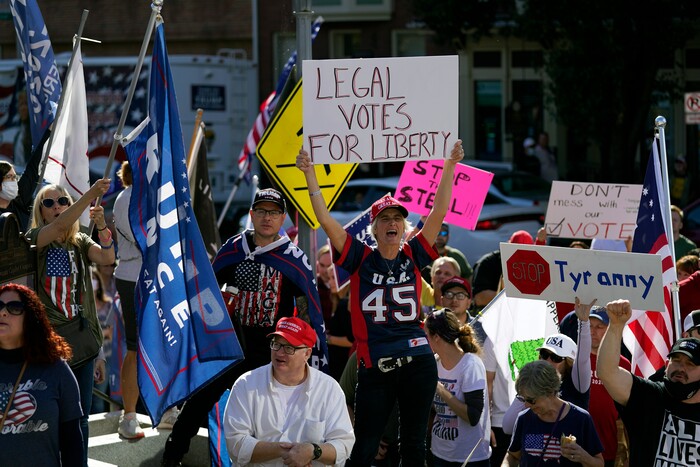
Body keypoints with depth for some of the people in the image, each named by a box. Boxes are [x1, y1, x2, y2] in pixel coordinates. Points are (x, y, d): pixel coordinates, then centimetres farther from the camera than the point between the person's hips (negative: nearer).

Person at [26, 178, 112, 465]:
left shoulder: (80, 242, 11)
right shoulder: (34, 240, -2)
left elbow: (107, 258, -8)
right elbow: (59, 226, -22)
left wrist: (101, 227, -26)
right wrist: (92, 194, -33)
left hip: (82, 339, 4)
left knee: (80, 416, 9)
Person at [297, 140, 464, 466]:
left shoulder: (413, 256, 7)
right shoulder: (361, 259, 3)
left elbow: (439, 212, 3)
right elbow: (325, 220, -3)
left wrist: (449, 167, -1)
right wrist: (310, 175, -8)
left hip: (417, 362, 1)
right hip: (374, 367, -1)